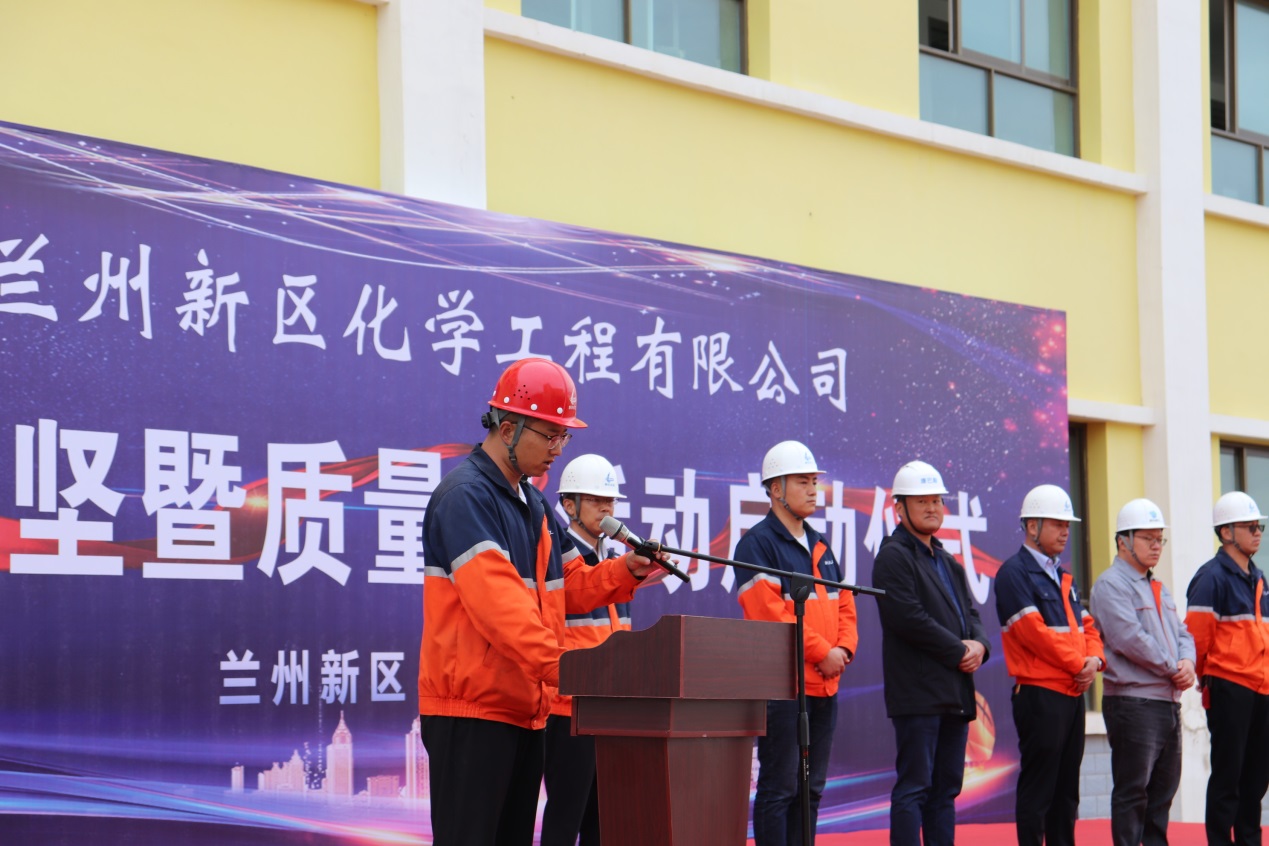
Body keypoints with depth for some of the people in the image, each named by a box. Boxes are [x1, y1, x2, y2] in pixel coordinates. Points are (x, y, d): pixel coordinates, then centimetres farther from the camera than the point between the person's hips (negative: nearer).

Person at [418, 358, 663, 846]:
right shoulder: (465, 496, -14)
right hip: (471, 706, -10)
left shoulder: (534, 504, 17)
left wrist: (625, 572, 1)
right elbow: (493, 597, -26)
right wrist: (558, 662, -34)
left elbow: (568, 586, 20)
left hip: (525, 706, 10)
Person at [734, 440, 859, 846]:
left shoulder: (820, 547, 18)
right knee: (778, 788, -6)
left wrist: (843, 648, -2)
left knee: (811, 788, 11)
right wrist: (821, 651, -16)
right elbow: (769, 613, -17)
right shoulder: (757, 544, -8)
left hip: (825, 687, 8)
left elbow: (844, 604, 17)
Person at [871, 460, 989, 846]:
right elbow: (907, 617, -16)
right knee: (914, 787, -9)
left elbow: (970, 612, 20)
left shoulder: (948, 563, 22)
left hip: (956, 694, 9)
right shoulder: (893, 556, -6)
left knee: (946, 789, 10)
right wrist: (959, 652, -12)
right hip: (918, 692, -9)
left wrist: (978, 645, -3)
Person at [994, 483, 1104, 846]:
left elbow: (1085, 624, 16)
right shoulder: (1014, 573, -9)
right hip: (1040, 694, -9)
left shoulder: (1062, 577, 18)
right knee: (1037, 788, -5)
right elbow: (1034, 631, -17)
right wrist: (1078, 666, -12)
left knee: (1067, 789, 12)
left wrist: (1095, 659, -5)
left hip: (1073, 693, 9)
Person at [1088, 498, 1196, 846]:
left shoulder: (1159, 589, 21)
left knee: (1164, 789, 12)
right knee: (1133, 790, -8)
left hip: (1169, 701, 9)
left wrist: (1187, 662, -4)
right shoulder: (1111, 584, -9)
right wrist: (1173, 669, -12)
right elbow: (1129, 638, -18)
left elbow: (1181, 632, 18)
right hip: (1133, 702, -9)